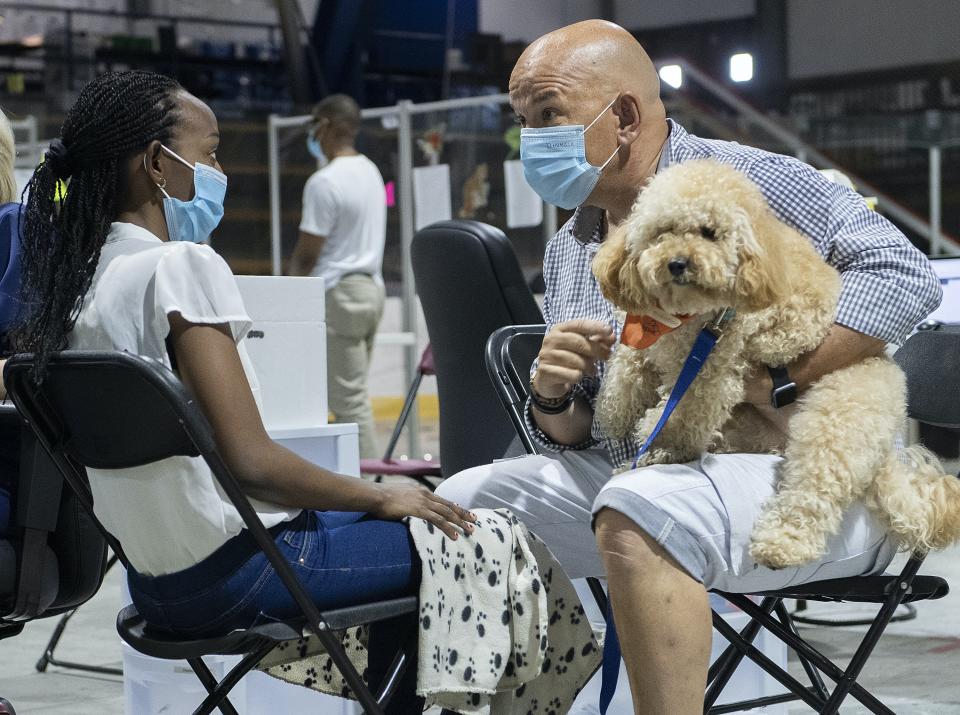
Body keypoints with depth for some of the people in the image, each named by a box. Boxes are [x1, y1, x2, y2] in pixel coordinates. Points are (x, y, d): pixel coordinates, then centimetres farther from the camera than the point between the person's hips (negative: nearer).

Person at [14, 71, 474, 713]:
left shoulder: (71, 282, 5)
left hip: (155, 582, 9)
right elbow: (251, 460, -22)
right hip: (233, 576, -9)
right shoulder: (181, 265, -18)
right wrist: (382, 497, -6)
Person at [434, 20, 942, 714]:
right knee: (463, 501, -3)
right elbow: (576, 437, 18)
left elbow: (904, 274, -17)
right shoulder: (568, 249, 16)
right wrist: (553, 399, -7)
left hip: (805, 476, -7)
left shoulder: (748, 181, -7)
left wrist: (776, 386, -24)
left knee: (638, 514, -36)